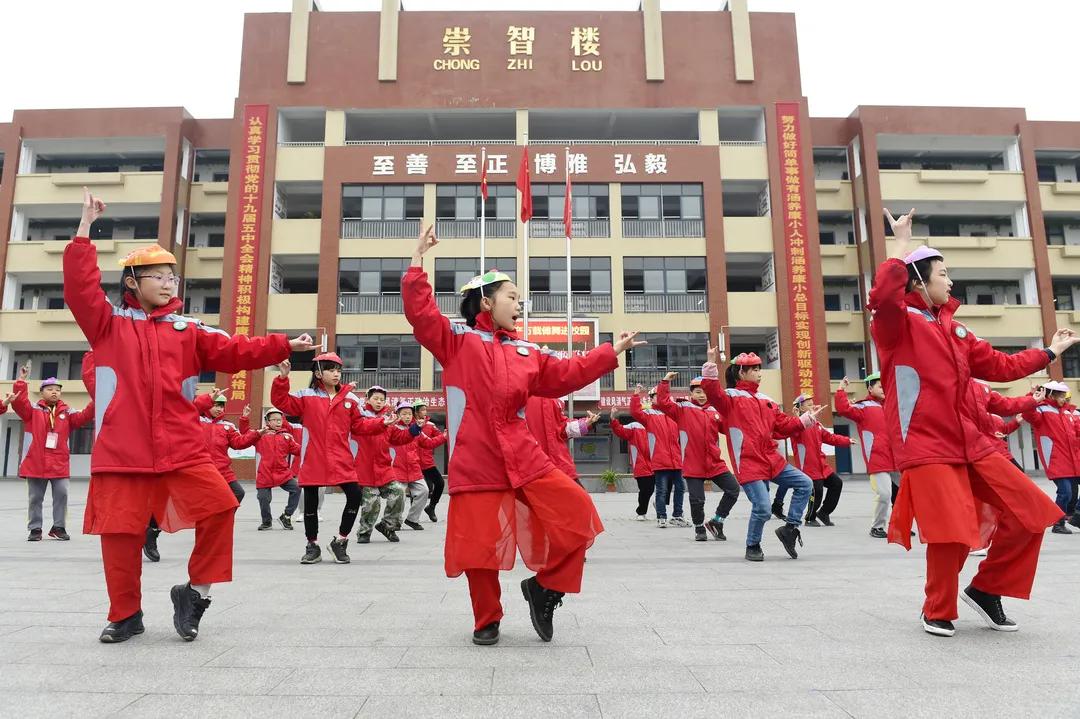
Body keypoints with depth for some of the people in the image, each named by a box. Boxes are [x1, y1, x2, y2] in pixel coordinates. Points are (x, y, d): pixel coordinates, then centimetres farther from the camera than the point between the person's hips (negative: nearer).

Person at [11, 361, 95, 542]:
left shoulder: (67, 412, 8)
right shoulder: (33, 410, 4)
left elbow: (83, 417, -4)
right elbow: (18, 402, -10)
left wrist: (94, 403, -19)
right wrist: (21, 381, -16)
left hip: (59, 463, 1)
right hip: (36, 462, -1)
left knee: (61, 494, -2)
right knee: (35, 497, 7)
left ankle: (58, 527, 9)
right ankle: (35, 529, 17)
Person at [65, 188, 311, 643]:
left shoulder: (187, 332, 10)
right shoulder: (109, 324, 8)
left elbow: (235, 351, 3)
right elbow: (80, 288, -5)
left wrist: (284, 346, -8)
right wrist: (84, 231, -8)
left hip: (181, 448, 1)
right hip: (122, 449, -1)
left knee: (219, 506, -12)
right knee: (120, 530, 4)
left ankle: (196, 590, 8)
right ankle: (125, 615, 24)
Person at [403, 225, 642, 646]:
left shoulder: (526, 353, 16)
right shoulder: (456, 340, 3)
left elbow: (567, 374, 21)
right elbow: (419, 312, -8)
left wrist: (611, 352, 21)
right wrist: (418, 261, -10)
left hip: (524, 458, 4)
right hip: (476, 463, -4)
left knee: (578, 515, -5)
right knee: (479, 544, 2)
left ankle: (544, 587, 16)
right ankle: (487, 621, 26)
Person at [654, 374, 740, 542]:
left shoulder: (715, 412, 12)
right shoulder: (682, 409, 0)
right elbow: (663, 403, -11)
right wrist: (666, 382, -14)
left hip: (715, 463, 4)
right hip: (693, 465, -4)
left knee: (733, 489, 1)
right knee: (697, 500, -3)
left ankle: (716, 521, 19)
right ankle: (699, 528, 26)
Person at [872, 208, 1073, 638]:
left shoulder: (953, 329, 18)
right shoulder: (899, 323, -6)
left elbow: (999, 366, 28)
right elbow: (882, 296, -31)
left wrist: (1049, 353, 32)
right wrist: (901, 247, -21)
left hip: (971, 444, 8)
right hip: (926, 447, -8)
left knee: (1032, 514, 7)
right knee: (951, 533, -10)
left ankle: (985, 589, 25)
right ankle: (938, 612, 17)